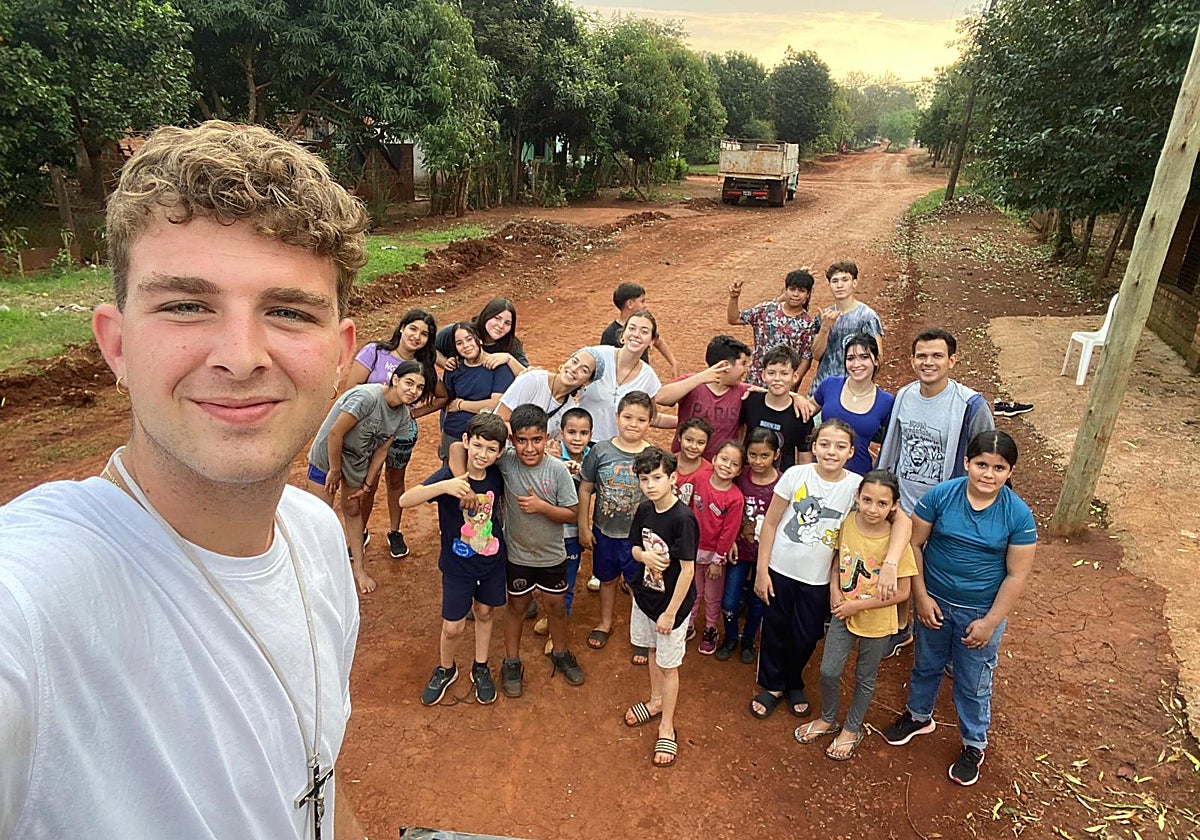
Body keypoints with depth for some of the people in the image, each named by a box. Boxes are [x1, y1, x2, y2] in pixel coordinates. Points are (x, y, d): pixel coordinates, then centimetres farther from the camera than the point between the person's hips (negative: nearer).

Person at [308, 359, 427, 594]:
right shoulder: (367, 397, -32)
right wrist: (335, 470, -17)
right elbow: (335, 433, -27)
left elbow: (381, 450, -1)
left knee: (353, 511, 16)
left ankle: (358, 567, 26)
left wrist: (367, 484, 2)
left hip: (357, 462, 6)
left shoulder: (403, 415, -9)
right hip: (327, 455, -6)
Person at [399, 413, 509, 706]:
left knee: (484, 613, 20)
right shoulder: (450, 475, -24)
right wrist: (444, 486, -50)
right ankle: (445, 670, 38)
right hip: (458, 564, -3)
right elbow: (405, 500, -37)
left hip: (493, 559, 3)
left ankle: (481, 669, 43)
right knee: (453, 627, 7)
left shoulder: (497, 476, -13)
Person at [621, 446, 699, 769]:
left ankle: (667, 727, 26)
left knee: (668, 665, 8)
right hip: (645, 595, 6)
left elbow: (688, 569, -22)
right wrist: (645, 556, -17)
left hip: (672, 602, -6)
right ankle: (656, 701, 48)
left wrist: (670, 613, -18)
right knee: (652, 651, 25)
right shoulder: (644, 510, -5)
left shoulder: (682, 519, -26)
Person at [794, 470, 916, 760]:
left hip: (877, 621, -3)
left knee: (865, 679, 17)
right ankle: (828, 720, 37)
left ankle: (851, 730, 40)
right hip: (843, 613, 3)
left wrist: (858, 605, -18)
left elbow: (901, 592, -17)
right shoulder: (847, 523, -13)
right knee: (828, 671, 9)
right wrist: (834, 591, -10)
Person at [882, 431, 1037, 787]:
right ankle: (918, 716, 50)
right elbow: (915, 544, -8)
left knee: (973, 684, 15)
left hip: (981, 613, -1)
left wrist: (990, 622, -12)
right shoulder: (940, 495, -16)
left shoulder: (1019, 515, -18)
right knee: (926, 665, 23)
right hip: (935, 602, 2)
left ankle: (974, 745, 40)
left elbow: (1017, 576, -12)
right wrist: (922, 597, -10)